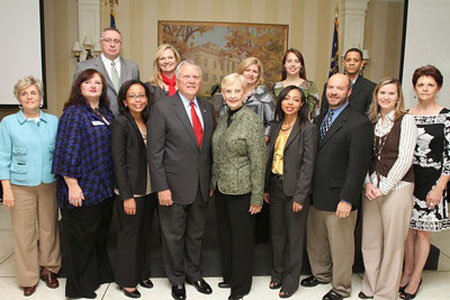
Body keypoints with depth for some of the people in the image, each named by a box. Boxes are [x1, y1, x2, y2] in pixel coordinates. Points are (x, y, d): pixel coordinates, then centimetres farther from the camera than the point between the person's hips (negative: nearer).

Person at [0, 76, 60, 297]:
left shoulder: (53, 121, 4)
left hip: (49, 185, 2)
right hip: (21, 187, -1)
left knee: (49, 228, 9)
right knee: (24, 232, 4)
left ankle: (48, 268, 28)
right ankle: (28, 278, 20)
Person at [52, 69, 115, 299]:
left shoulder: (106, 113, 11)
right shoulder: (73, 113, -10)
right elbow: (67, 151, -16)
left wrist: (112, 182, 14)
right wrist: (72, 186, -19)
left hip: (104, 187, 7)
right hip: (82, 189, -7)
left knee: (100, 234, 19)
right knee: (81, 239, 6)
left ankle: (100, 274, 37)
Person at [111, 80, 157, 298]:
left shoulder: (149, 122, 7)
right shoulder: (120, 124, -10)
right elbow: (118, 162, -13)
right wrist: (127, 196, -15)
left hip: (149, 190, 6)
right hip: (130, 191, -6)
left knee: (144, 233, 16)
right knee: (129, 235, 6)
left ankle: (142, 273, 34)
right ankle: (127, 281, 24)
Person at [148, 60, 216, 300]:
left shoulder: (208, 108, 7)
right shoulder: (162, 109, -9)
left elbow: (210, 147, 11)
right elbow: (154, 152, -11)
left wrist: (211, 180, 8)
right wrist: (161, 187, -14)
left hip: (201, 186, 5)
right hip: (175, 186, -4)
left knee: (196, 234, 19)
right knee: (173, 236, 12)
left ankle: (193, 273, 39)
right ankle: (177, 279, 33)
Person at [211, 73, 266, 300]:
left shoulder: (252, 121, -15)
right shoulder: (222, 119, 7)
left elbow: (258, 162, -16)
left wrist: (257, 198, -16)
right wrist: (213, 184, 14)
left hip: (241, 190, -7)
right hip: (222, 189, 7)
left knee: (242, 238, 8)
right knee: (225, 235, 19)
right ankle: (229, 276, 39)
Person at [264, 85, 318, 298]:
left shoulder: (308, 129, -10)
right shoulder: (276, 127, 9)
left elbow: (308, 164, -14)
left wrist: (300, 196, -17)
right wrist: (266, 188, 10)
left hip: (294, 190, -6)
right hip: (276, 187, 6)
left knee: (294, 236, 8)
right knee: (277, 233, 17)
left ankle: (290, 281, 24)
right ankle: (277, 274, 35)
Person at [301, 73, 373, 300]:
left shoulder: (359, 123, -12)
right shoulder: (319, 120, 11)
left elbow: (358, 165, -16)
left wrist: (347, 199, -19)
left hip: (338, 198, -7)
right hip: (316, 195, 7)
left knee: (340, 245, 9)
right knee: (315, 240, 20)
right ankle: (321, 273, 44)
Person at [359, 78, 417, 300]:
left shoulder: (406, 120, -4)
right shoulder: (371, 121, 10)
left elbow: (405, 159, -10)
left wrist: (383, 188, -11)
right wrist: (368, 183, -2)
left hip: (396, 188, -4)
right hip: (371, 187, 4)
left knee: (392, 243, 5)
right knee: (370, 240, 10)